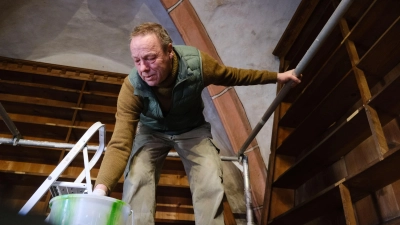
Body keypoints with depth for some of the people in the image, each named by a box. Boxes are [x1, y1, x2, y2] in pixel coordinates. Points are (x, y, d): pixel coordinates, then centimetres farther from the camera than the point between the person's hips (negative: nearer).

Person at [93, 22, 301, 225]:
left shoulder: (196, 63, -29)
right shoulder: (132, 88, -32)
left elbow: (233, 76, -8)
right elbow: (119, 144, -36)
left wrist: (276, 77, 1)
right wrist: (101, 188, -52)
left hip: (193, 130, 1)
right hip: (152, 132, 0)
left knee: (211, 185, -17)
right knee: (136, 178, -24)